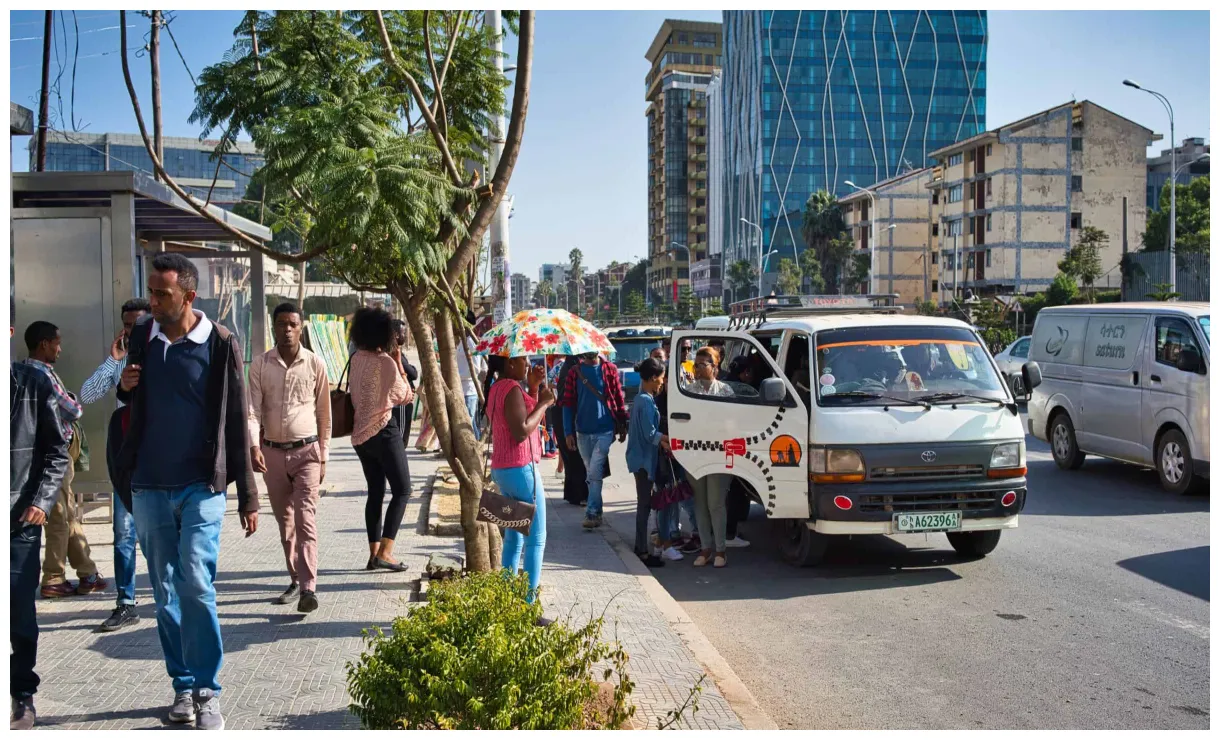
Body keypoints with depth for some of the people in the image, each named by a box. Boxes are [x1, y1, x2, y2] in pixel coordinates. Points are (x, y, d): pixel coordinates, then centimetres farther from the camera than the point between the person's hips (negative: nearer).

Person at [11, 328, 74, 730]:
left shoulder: (34, 382, 0)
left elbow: (58, 448, 2)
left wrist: (42, 500, -7)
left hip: (20, 516, -1)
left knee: (20, 611, 3)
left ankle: (23, 695, 16)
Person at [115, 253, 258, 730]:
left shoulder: (219, 344, -7)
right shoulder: (141, 337, 5)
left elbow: (236, 422, -4)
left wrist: (247, 495, -5)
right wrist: (125, 387, -5)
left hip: (200, 485, -4)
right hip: (148, 486, 4)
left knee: (196, 585, -11)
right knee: (165, 591, 10)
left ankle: (207, 691, 1)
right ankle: (183, 684, 22)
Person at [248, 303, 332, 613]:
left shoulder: (315, 364, -1)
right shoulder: (260, 365, 2)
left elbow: (324, 413, 5)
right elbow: (253, 409, -4)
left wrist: (323, 456, 5)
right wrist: (254, 446, -20)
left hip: (306, 451, -2)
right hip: (272, 452, 3)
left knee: (305, 519, -11)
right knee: (285, 521, 12)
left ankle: (309, 587, -14)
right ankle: (296, 580, 24)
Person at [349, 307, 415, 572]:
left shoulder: (356, 359, 5)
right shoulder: (385, 361, -15)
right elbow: (405, 396, -7)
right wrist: (399, 364, -2)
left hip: (361, 432, 7)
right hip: (383, 431, -7)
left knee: (375, 492, 13)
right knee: (402, 490, 0)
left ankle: (374, 553, 12)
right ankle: (385, 552, -8)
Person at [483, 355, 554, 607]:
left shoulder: (496, 387, 12)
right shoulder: (512, 389, -17)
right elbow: (521, 432, -25)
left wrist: (534, 388, 7)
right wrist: (543, 402, -16)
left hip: (503, 470, 10)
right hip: (521, 469, -10)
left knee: (513, 538, 16)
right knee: (536, 539, -2)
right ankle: (529, 600, -1)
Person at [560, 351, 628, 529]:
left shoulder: (610, 369, -2)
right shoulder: (575, 372, 2)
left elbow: (619, 399, 1)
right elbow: (568, 403, 2)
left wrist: (623, 426, 2)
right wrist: (569, 432, -3)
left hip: (604, 430, -3)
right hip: (582, 432, 3)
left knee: (594, 472, -10)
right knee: (591, 473, 13)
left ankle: (591, 513, -2)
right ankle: (597, 511, 25)